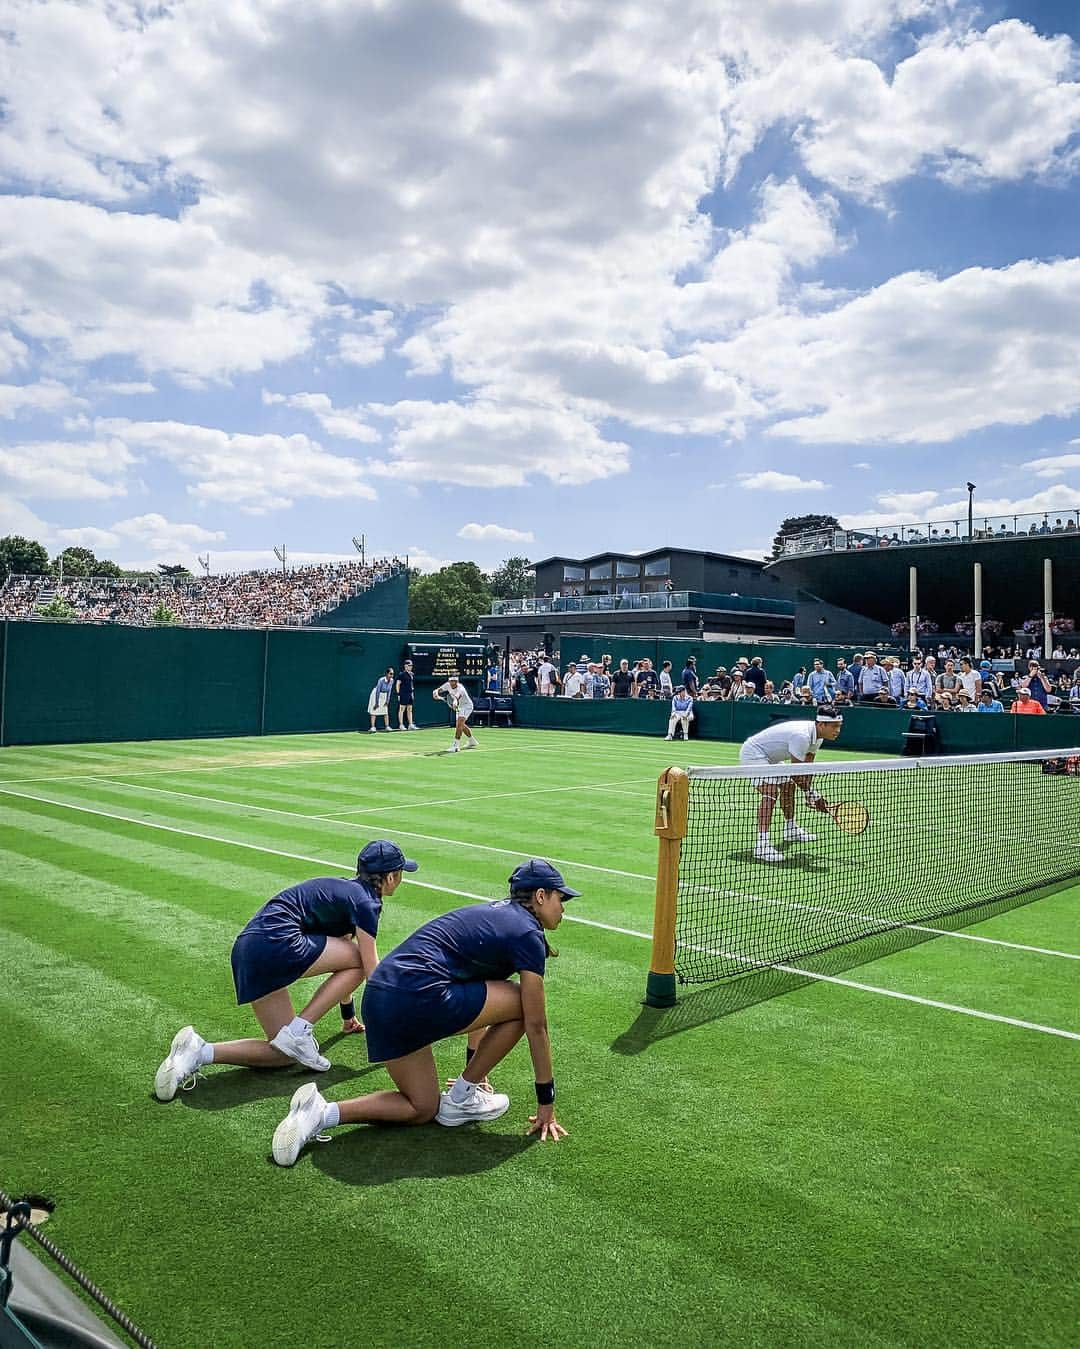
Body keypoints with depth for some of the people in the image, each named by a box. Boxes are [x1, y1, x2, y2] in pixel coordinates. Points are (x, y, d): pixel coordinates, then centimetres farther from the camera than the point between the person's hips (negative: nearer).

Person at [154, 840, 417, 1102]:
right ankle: (299, 1031, -5)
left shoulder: (345, 889, 22)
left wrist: (348, 1015, 39)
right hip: (276, 944, -10)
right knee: (359, 958, -4)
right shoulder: (365, 902, -6)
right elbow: (373, 972, -6)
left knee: (286, 1054, 11)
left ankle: (200, 1051, 1)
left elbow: (342, 962, 31)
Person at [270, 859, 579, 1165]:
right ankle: (461, 1099, 11)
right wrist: (546, 1103, 9)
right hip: (419, 999, -9)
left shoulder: (492, 913, 24)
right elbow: (536, 1026, 0)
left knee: (422, 1109, 19)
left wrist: (475, 1067, 44)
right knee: (521, 1003, 4)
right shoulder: (528, 934, -2)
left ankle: (321, 1112, 3)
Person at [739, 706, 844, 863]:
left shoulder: (817, 736, -1)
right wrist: (812, 794, -20)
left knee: (788, 785, 20)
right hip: (753, 753, -11)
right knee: (770, 792, -24)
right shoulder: (802, 736, -32)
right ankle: (762, 845, -32)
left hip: (769, 756, 11)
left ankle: (791, 830, 40)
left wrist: (809, 794, -5)